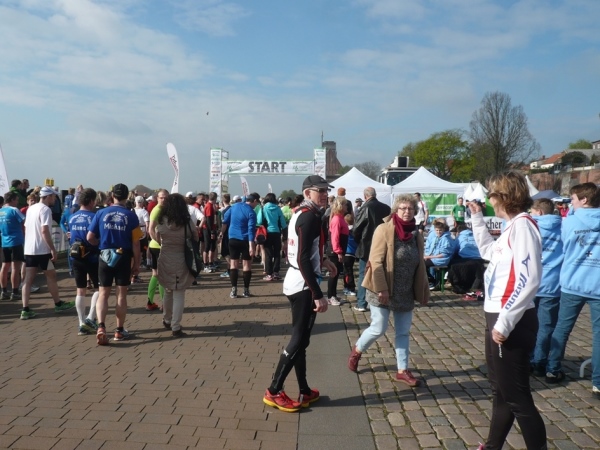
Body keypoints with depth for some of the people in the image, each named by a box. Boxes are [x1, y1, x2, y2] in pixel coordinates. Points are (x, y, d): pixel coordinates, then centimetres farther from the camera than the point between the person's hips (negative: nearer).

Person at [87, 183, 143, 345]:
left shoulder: (101, 213, -2)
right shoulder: (130, 216, -7)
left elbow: (90, 237, -1)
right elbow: (135, 243, -7)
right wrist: (137, 263, 1)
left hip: (105, 257, 1)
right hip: (123, 258, -1)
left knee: (103, 294, 8)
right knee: (122, 295, 9)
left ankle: (101, 326, -10)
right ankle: (120, 330, 18)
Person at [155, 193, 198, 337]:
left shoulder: (161, 221, -4)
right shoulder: (188, 221, -11)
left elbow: (158, 239, 9)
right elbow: (196, 239, 0)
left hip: (165, 260, 3)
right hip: (182, 260, -3)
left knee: (168, 291, 21)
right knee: (179, 294, 3)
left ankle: (167, 320, 35)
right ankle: (175, 327, 2)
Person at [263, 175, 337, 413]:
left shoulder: (299, 213, 12)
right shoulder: (311, 216, -17)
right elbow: (303, 260, -23)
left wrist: (322, 261, 24)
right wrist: (318, 294, -23)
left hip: (294, 283, 10)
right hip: (303, 286, -10)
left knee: (299, 338, 14)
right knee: (299, 340, -1)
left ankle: (305, 391, 24)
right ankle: (274, 391, 8)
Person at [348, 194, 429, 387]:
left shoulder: (416, 235, 6)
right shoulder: (384, 230, -12)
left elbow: (420, 266, 12)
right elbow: (376, 261, -17)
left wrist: (423, 292, 11)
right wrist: (381, 289, -21)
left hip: (406, 293, 6)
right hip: (383, 291, -6)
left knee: (403, 332, 11)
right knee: (378, 329, 0)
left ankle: (402, 370, 22)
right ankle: (357, 351, 27)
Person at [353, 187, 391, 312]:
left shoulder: (365, 208, -13)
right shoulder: (386, 208, 3)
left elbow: (356, 229, -11)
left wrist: (358, 242, 7)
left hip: (367, 247, -5)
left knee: (363, 275, 3)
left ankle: (361, 304, 4)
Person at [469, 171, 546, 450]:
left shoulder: (522, 225, -17)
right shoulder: (512, 227, 12)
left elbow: (528, 280, -25)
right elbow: (488, 251, 31)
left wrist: (505, 322, -24)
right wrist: (476, 218, 26)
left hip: (512, 323, -11)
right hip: (500, 318, 11)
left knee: (516, 396, 0)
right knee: (501, 390, 22)